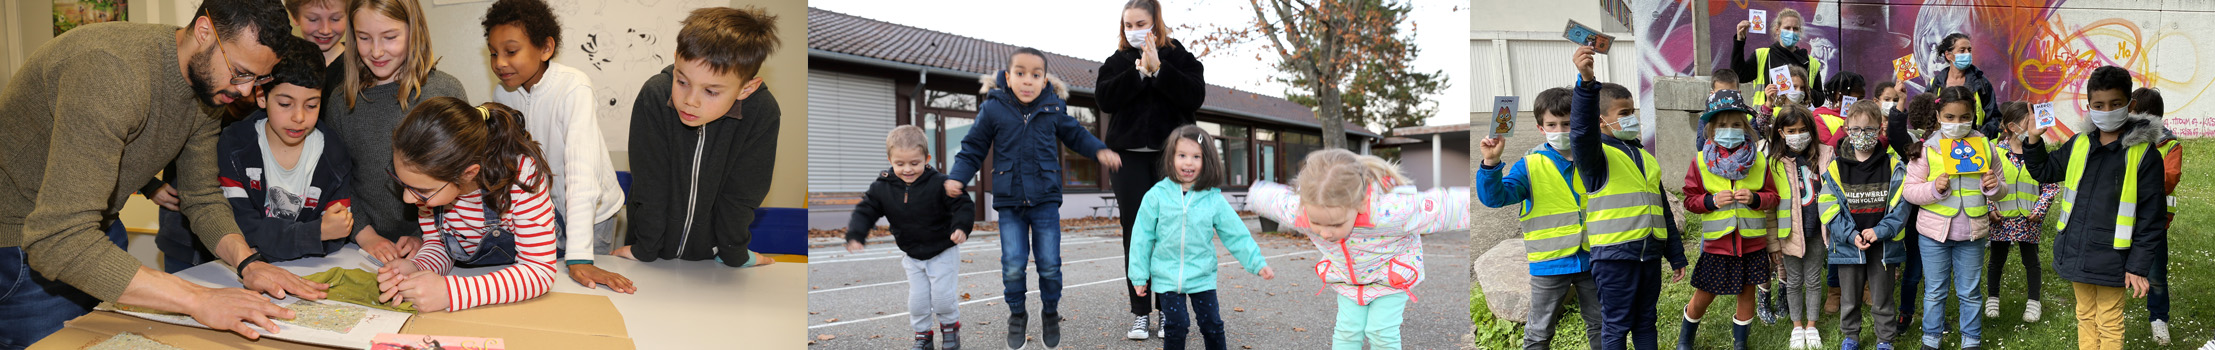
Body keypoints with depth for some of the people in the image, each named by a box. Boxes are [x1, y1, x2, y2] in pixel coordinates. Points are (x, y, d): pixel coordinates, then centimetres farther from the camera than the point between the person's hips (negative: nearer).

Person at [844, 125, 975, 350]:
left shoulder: (939, 184, -21)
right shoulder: (882, 188, -10)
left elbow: (963, 205, -20)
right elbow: (865, 211, -5)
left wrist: (961, 227, -38)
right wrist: (855, 235, -21)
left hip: (943, 253, -4)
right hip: (912, 256, 4)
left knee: (942, 295, -4)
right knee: (917, 299, 4)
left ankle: (950, 326, 22)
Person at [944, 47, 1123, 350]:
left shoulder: (1054, 108, 0)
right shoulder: (993, 110, -5)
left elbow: (1075, 135, 17)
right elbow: (974, 148, 3)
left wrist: (1100, 151, 3)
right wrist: (958, 177, -10)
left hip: (1046, 200, 1)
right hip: (1009, 202, -1)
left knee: (1050, 264, 1)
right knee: (1013, 265, -5)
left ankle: (1051, 313, 25)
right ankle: (1017, 316, 19)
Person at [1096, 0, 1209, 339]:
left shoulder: (1180, 58, 7)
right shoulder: (1116, 62, 11)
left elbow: (1195, 96, -10)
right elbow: (1105, 99, -6)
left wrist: (1158, 69, -16)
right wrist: (1139, 72, -14)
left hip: (1170, 157, -1)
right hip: (1129, 156, 2)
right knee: (1135, 233, 1)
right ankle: (1140, 314, 6)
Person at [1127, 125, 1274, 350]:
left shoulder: (1214, 200, -3)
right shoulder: (1157, 196, -6)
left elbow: (1236, 236, 3)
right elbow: (1142, 237, 0)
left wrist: (1257, 264, -4)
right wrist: (1139, 276, 2)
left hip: (1202, 278, 1)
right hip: (1166, 278, -1)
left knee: (1212, 326, 5)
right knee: (1176, 327, -5)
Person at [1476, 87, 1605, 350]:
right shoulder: (1530, 166, -6)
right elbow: (1494, 197, -17)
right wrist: (1491, 163, -31)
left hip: (1590, 259, 3)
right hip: (1549, 263, -2)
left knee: (1599, 323, 16)